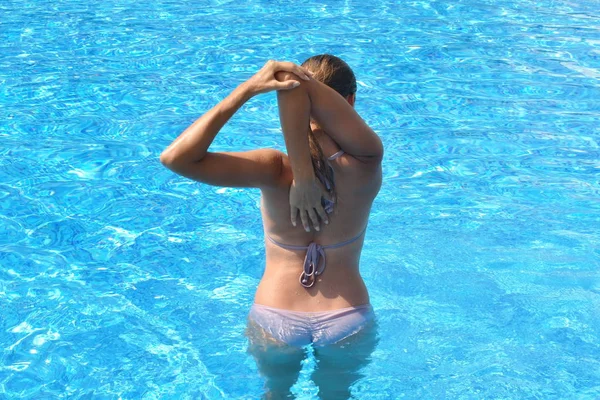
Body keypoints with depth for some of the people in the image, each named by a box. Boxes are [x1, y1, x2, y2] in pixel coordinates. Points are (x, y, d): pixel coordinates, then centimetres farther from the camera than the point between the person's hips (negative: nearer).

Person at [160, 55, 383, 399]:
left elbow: (175, 158, -27)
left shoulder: (276, 171, -24)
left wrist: (248, 89, -31)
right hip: (348, 324, 1)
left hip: (275, 322, 0)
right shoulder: (366, 164, -22)